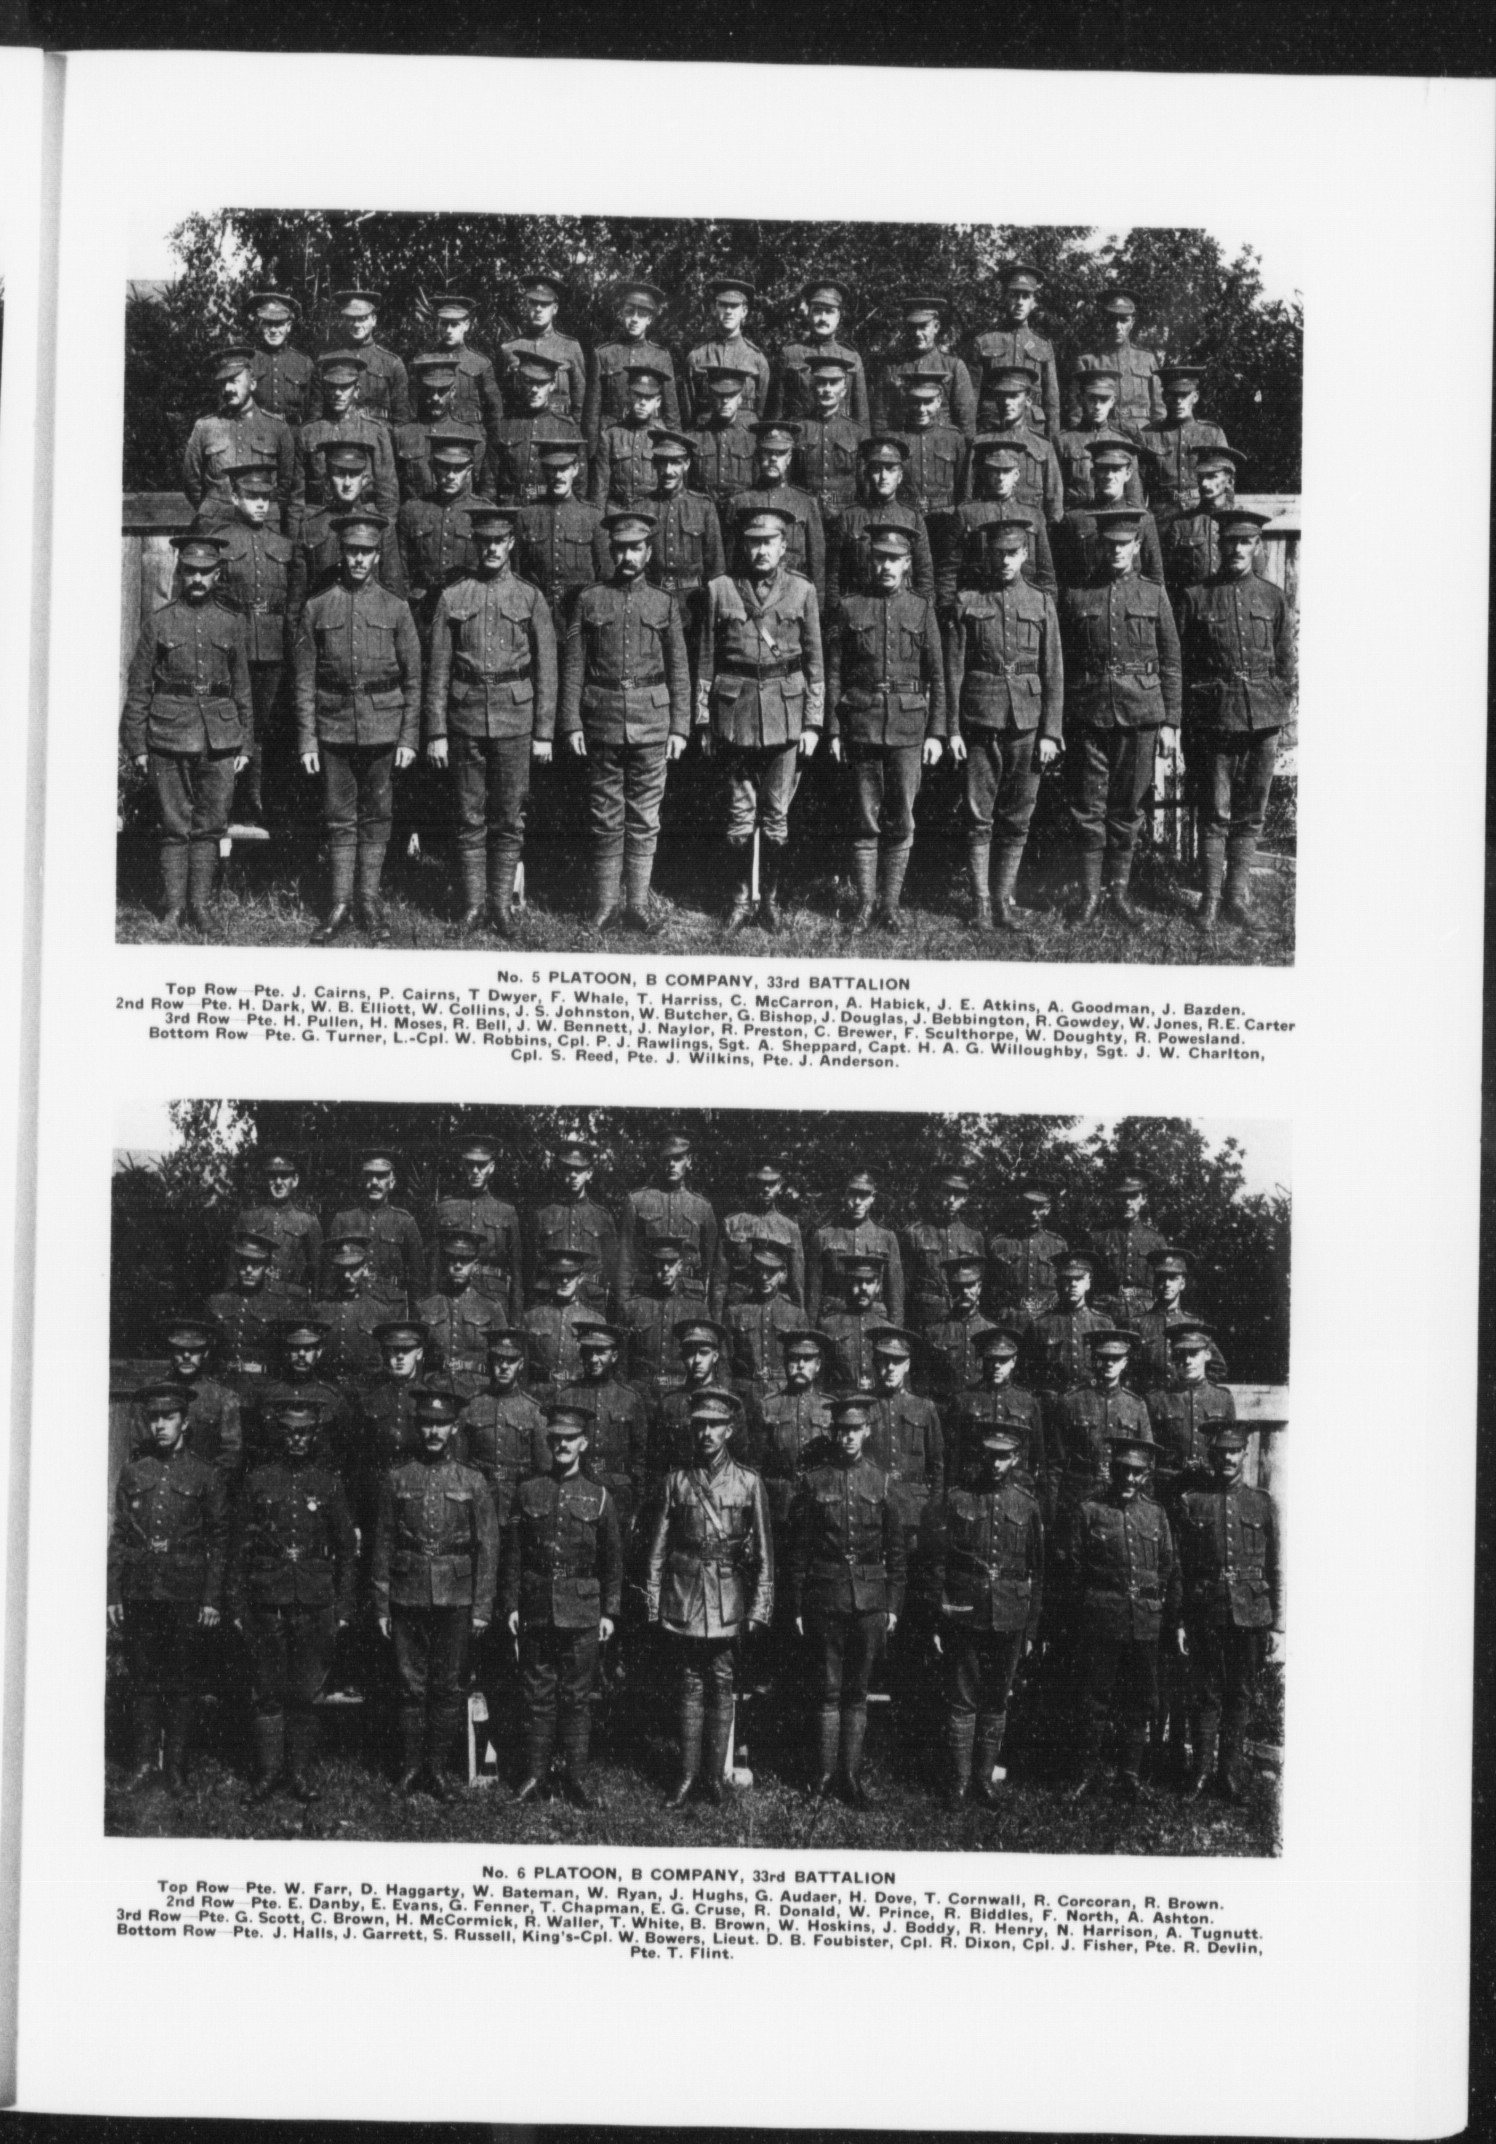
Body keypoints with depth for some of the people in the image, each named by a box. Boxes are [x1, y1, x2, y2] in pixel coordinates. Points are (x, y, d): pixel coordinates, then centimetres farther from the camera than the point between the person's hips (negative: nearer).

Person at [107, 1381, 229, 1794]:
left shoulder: (206, 1477, 3)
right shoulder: (132, 1473, 9)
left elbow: (219, 1541, 3)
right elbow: (118, 1537, 10)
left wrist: (212, 1599, -3)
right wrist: (113, 1594, 4)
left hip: (184, 1595, -2)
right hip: (138, 1593, 2)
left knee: (179, 1682, 2)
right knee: (141, 1680, 5)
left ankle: (177, 1767, 10)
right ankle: (143, 1763, 12)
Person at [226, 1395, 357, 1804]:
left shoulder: (328, 1485, 7)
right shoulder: (258, 1482, 6)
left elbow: (346, 1550, 10)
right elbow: (240, 1547, 7)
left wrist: (343, 1609, 4)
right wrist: (236, 1605, 2)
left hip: (315, 1602, 0)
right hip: (267, 1602, 0)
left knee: (305, 1693, 2)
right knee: (268, 1692, 2)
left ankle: (300, 1774, 9)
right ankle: (268, 1773, 9)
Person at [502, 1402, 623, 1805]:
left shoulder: (599, 1498, 4)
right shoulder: (528, 1493, 5)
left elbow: (613, 1560, 6)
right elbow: (512, 1555, 6)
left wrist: (610, 1612, 2)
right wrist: (511, 1605, 1)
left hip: (582, 1615, -1)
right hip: (535, 1612, 1)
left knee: (577, 1696, 3)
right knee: (538, 1695, 4)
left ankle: (576, 1778, 10)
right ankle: (535, 1776, 11)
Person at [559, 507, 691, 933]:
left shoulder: (663, 604, 7)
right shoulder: (589, 602, 5)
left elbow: (679, 671, 7)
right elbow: (573, 667, 3)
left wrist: (679, 727, 1)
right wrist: (571, 723, -4)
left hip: (651, 724, 1)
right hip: (602, 722, 0)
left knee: (644, 819, 3)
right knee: (605, 818, 5)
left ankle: (638, 905, 9)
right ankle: (604, 904, 12)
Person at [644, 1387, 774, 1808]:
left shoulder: (748, 1482, 2)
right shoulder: (677, 1480, 5)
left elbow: (764, 1552, 2)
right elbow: (658, 1546, 7)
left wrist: (759, 1607, -2)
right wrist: (653, 1600, 2)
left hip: (728, 1597, -1)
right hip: (683, 1595, 1)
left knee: (721, 1685, 3)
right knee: (691, 1683, 5)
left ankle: (714, 1774, 10)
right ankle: (688, 1775, 8)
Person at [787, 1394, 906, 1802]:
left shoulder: (880, 1482, 5)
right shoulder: (813, 1481, 1)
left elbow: (896, 1551, 8)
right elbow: (798, 1550, 3)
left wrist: (893, 1605, 3)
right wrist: (797, 1607, 0)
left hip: (870, 1601, 1)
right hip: (825, 1598, -1)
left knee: (857, 1692, 7)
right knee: (829, 1691, 2)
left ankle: (851, 1773, 12)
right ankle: (825, 1773, 8)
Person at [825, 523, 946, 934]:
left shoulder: (921, 610, 6)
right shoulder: (849, 609, 4)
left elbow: (937, 676, 6)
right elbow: (833, 673, 5)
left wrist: (936, 733, 0)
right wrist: (834, 730, 0)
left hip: (908, 729, 1)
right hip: (861, 726, -1)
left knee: (901, 822, 2)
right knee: (866, 820, 3)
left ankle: (890, 905, 9)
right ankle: (866, 903, 10)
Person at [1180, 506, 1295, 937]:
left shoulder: (1273, 598, 9)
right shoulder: (1198, 597, 3)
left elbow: (1287, 661, 12)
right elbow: (1183, 663, 3)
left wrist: (1286, 703, 3)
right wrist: (1187, 721, -1)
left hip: (1263, 722, 2)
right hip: (1215, 719, -2)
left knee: (1251, 815, 6)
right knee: (1215, 813, 0)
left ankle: (1237, 897, 13)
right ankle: (1211, 898, 6)